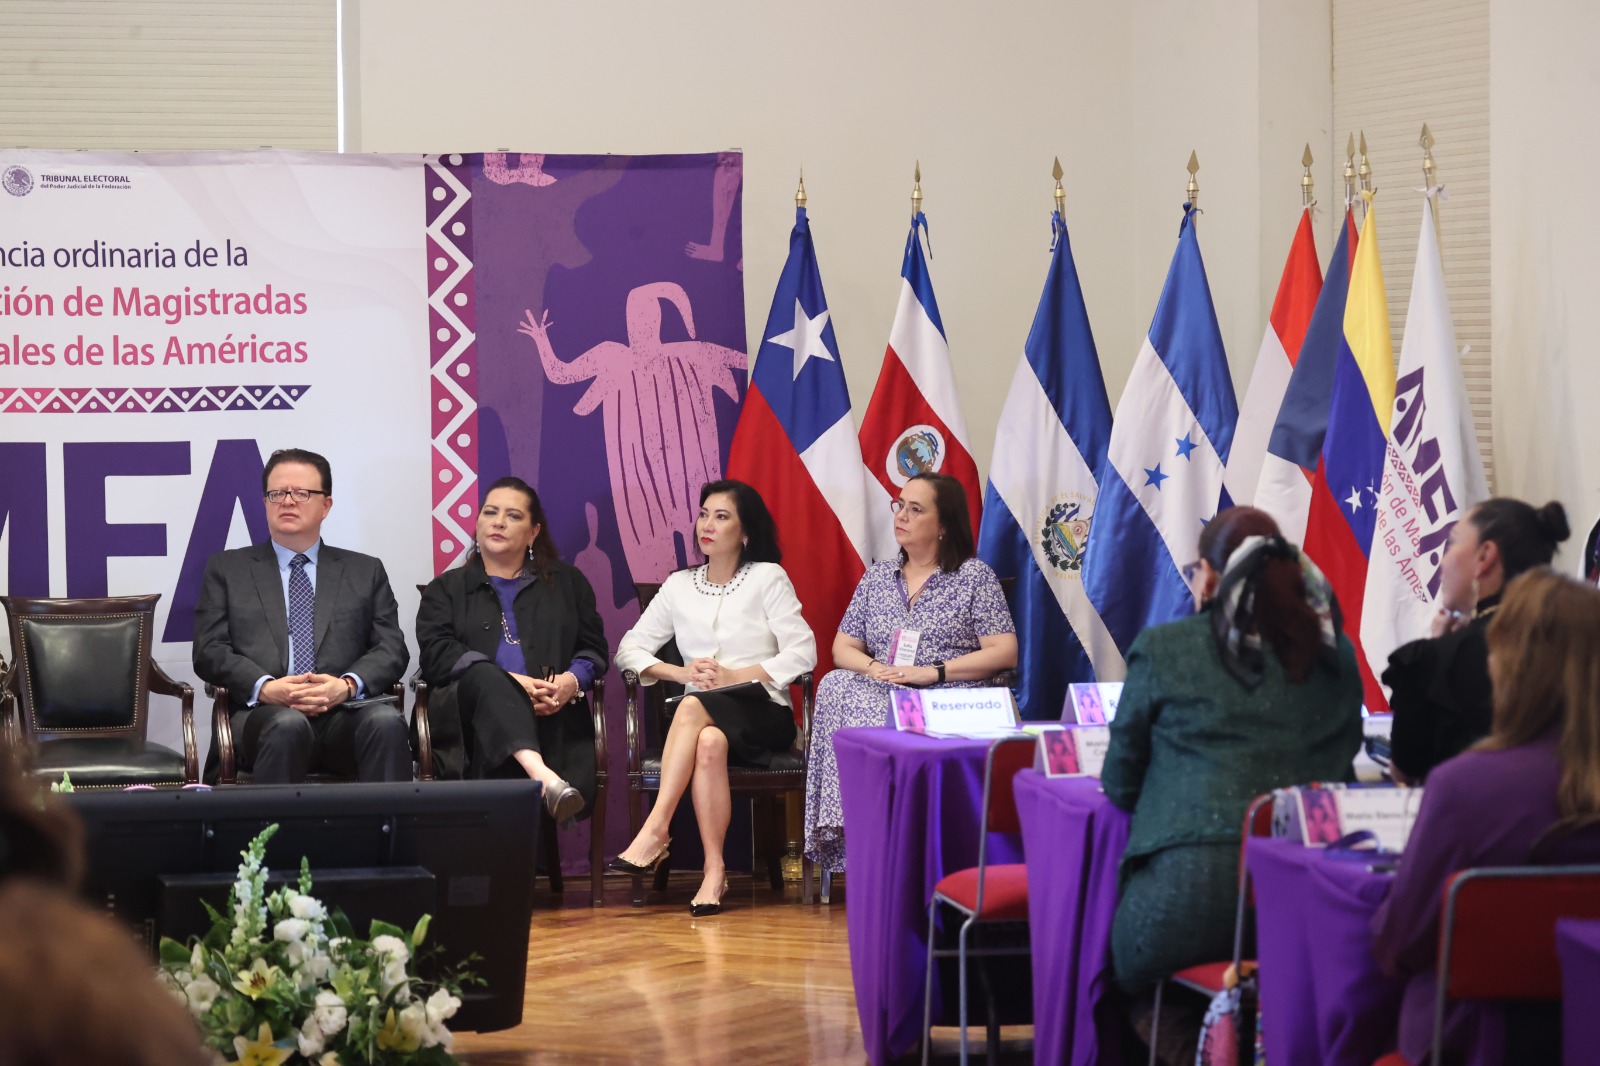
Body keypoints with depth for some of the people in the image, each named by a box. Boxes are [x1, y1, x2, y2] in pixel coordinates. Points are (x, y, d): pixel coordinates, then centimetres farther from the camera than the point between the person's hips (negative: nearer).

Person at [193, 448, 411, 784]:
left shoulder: (366, 572, 22)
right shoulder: (226, 569, 19)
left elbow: (391, 649, 12)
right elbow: (209, 651, 9)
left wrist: (348, 685, -10)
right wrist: (265, 688, -11)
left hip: (343, 712, 1)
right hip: (262, 714, -1)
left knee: (386, 721, -35)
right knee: (287, 725, -39)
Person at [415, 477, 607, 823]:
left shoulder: (566, 582, 27)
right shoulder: (445, 589, 23)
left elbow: (593, 649, 18)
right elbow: (437, 653, 5)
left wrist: (572, 680, -8)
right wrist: (504, 682, -13)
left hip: (551, 715, 2)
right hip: (469, 706, -2)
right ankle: (539, 773, -64)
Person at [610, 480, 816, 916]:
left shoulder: (768, 578, 6)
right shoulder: (678, 586, 17)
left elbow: (802, 652, -4)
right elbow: (628, 649, 11)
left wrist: (734, 676, -13)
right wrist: (681, 673, -8)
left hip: (762, 713, -3)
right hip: (703, 717, 3)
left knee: (694, 707, -36)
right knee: (709, 741, -36)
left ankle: (655, 832, -41)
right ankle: (714, 871, -39)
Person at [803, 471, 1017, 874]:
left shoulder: (974, 576, 5)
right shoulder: (878, 576, 20)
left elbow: (1005, 652, -4)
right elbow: (843, 648, 18)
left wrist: (933, 672, -14)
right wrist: (873, 667, -7)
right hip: (883, 698, 5)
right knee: (836, 685, -30)